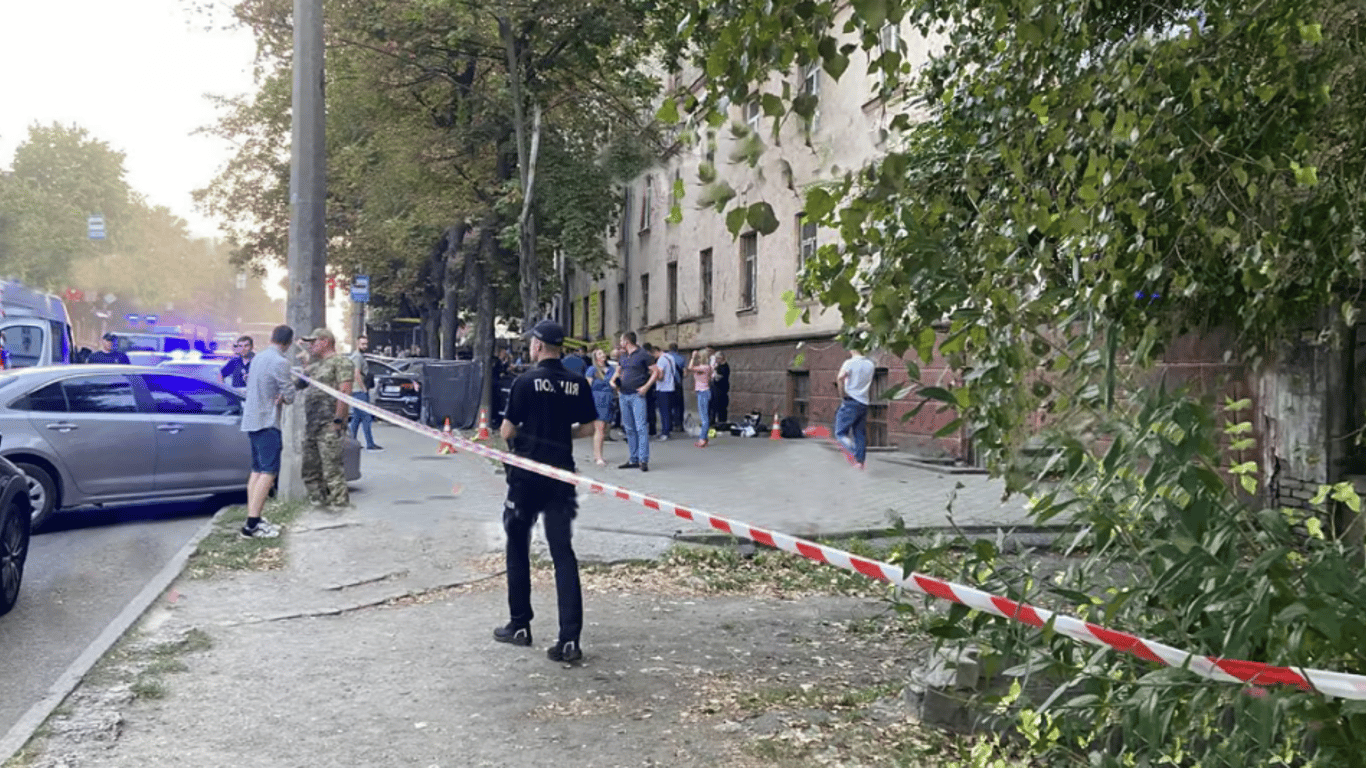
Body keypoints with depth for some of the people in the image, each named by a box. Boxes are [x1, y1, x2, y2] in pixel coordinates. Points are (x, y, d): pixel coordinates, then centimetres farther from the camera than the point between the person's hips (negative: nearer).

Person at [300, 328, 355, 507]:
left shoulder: (341, 361, -4)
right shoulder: (314, 364, 23)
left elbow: (345, 391, -13)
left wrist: (337, 420, -18)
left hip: (328, 424, -9)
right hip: (311, 424, 9)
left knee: (331, 466, -10)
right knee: (310, 467, 12)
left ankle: (339, 501, -4)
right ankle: (318, 500, 22)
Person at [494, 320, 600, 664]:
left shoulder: (526, 381, -10)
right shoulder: (577, 383, 2)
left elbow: (507, 432, -9)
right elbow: (590, 427, 7)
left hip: (526, 475, -3)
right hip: (561, 475, 3)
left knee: (518, 547, 15)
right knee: (563, 553, 1)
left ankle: (520, 625, 23)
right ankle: (570, 639, -6)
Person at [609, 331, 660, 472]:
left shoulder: (643, 355, -5)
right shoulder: (623, 357, 16)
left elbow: (656, 372, -5)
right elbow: (618, 372, 29)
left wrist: (646, 387, -14)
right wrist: (613, 381, 8)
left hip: (637, 395, -7)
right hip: (624, 396, 8)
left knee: (640, 427, -12)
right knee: (629, 429, 9)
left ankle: (643, 460, -12)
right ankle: (634, 459, 14)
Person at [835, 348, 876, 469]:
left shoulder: (850, 363, -9)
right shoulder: (870, 364, 11)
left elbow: (840, 377, -26)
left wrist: (843, 393, -14)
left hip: (851, 401, -6)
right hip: (864, 403, 6)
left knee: (840, 432, -1)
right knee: (860, 433, 11)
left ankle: (854, 452, -22)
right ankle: (860, 460, 9)